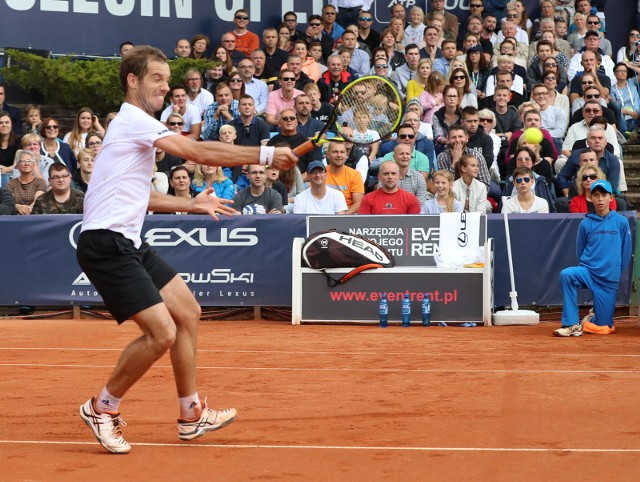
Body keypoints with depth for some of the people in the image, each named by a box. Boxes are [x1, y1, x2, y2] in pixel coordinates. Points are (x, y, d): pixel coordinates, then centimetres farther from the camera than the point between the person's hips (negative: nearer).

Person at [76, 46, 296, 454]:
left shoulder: (139, 126, 20)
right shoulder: (133, 120, -11)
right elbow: (199, 152, -19)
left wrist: (191, 204, 17)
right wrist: (266, 154, -17)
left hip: (128, 243, 11)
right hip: (106, 243, -11)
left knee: (188, 313, 12)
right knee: (161, 332, -16)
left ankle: (191, 416, 20)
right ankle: (102, 407, 4)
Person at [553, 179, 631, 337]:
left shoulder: (621, 222, -1)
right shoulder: (586, 223, 1)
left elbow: (626, 253, 5)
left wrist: (615, 273, 9)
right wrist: (589, 266, 8)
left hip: (609, 279, 0)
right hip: (588, 271, 0)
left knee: (604, 327, 0)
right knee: (566, 274, -34)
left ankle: (594, 316, 38)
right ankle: (573, 325, -24)